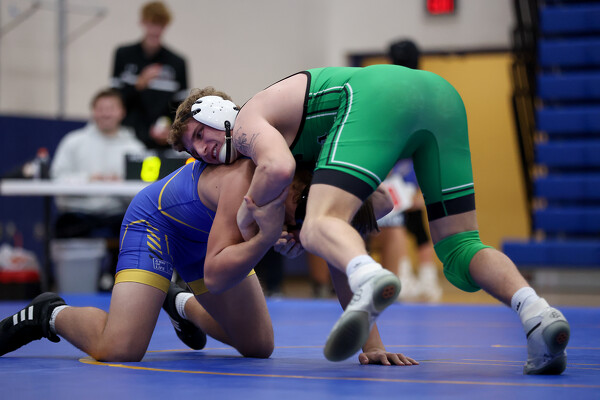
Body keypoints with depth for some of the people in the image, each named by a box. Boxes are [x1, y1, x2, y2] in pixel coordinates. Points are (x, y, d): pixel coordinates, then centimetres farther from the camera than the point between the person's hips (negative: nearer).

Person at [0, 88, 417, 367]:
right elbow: (214, 276, -41)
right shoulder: (244, 180, -41)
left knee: (259, 346, 12)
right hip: (156, 221, -7)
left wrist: (372, 344, -18)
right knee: (119, 350, -26)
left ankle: (183, 304, 38)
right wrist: (267, 236, -54)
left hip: (208, 233, 8)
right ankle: (51, 315, 5)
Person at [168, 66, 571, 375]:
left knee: (320, 226, -15)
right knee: (459, 249, 9)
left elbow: (279, 168, -9)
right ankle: (536, 311, -19)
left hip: (377, 93, -8)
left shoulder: (247, 120, 16)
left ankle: (369, 281, -50)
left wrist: (247, 211, 11)